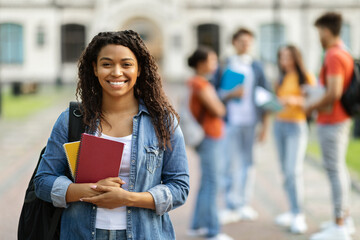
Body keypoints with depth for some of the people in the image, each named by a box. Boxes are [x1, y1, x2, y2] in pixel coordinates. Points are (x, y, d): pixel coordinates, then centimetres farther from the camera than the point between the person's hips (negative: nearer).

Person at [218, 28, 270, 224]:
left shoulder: (256, 67, 11)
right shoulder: (225, 66, 6)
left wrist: (265, 125, 6)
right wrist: (231, 94, -16)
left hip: (251, 121, 2)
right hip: (231, 121, -2)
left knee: (248, 163, 5)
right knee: (230, 165, -5)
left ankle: (245, 204, 13)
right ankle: (232, 206, 0)